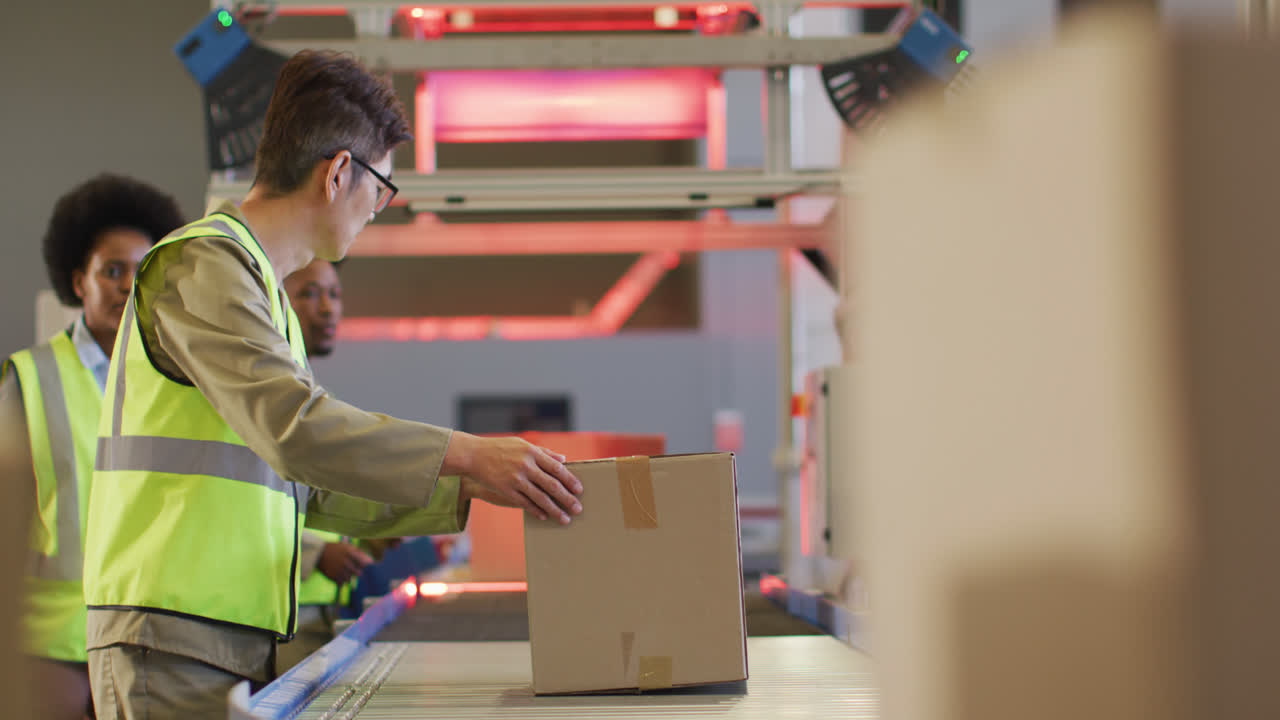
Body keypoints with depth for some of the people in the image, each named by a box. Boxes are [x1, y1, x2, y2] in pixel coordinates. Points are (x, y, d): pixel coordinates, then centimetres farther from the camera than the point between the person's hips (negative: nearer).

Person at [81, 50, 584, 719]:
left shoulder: (258, 282, 23)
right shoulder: (203, 265, -8)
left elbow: (314, 492, 23)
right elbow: (293, 427, -24)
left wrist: (464, 493, 15)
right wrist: (466, 454, -23)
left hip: (243, 640, 9)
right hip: (175, 639, -9)